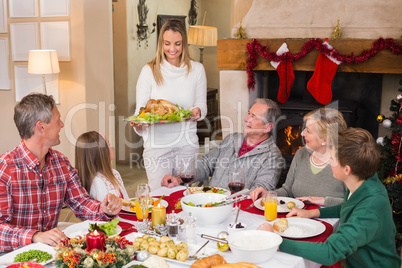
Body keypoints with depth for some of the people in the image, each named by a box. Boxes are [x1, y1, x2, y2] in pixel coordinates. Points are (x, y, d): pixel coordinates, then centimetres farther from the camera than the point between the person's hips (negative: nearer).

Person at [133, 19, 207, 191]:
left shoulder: (196, 69, 6)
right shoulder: (149, 71, 1)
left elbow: (202, 104, 11)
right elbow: (140, 108, 2)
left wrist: (198, 111, -13)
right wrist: (139, 124, -20)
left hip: (187, 144, 2)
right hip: (157, 144, -2)